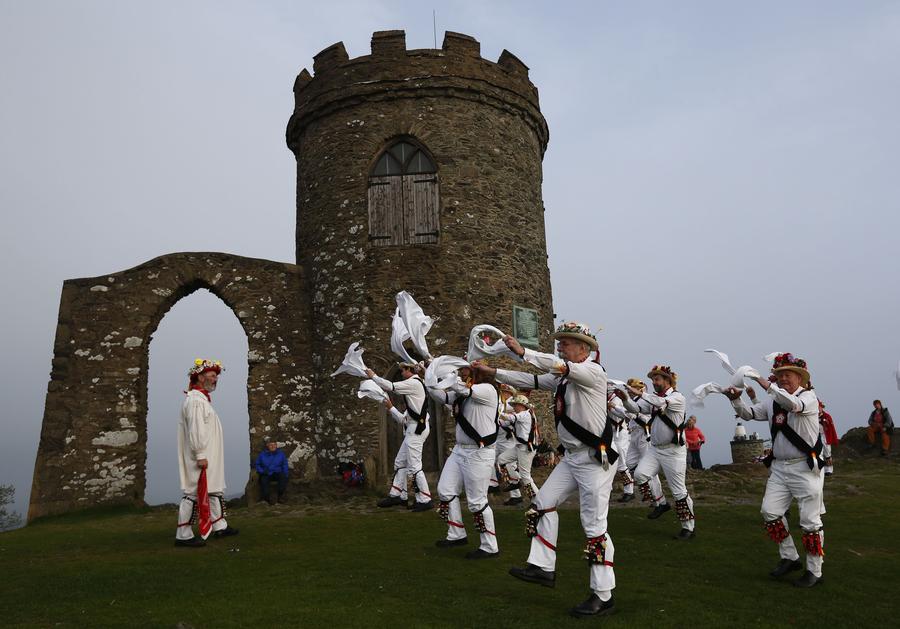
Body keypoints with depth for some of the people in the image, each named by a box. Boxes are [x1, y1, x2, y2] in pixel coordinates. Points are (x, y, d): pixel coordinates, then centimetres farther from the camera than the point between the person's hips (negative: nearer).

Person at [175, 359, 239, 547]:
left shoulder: (202, 399, 16)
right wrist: (200, 455, -23)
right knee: (194, 493, -5)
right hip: (201, 457, -11)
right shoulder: (195, 400, -16)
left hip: (208, 457, 11)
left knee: (214, 490, 16)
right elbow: (195, 430, -22)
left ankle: (220, 526, 25)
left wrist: (204, 455, 20)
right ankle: (183, 535, 2)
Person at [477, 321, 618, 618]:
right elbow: (530, 381, 15)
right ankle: (543, 568, 18)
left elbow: (559, 366, -30)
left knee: (594, 526, -5)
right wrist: (493, 372, 12)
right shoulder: (562, 378, 13)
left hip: (595, 459, -9)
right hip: (571, 457, 9)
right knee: (543, 504, 10)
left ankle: (603, 596, 5)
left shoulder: (593, 371, -13)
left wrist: (523, 352, -30)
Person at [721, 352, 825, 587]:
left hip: (805, 467, -6)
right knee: (770, 511, 1)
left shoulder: (809, 397, -8)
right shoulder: (772, 402, 10)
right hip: (779, 467, 6)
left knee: (810, 520, 1)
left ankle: (814, 571, 14)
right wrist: (736, 400, -9)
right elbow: (748, 414, 9)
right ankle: (789, 557, 19)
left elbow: (793, 404, -30)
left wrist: (769, 386, -29)